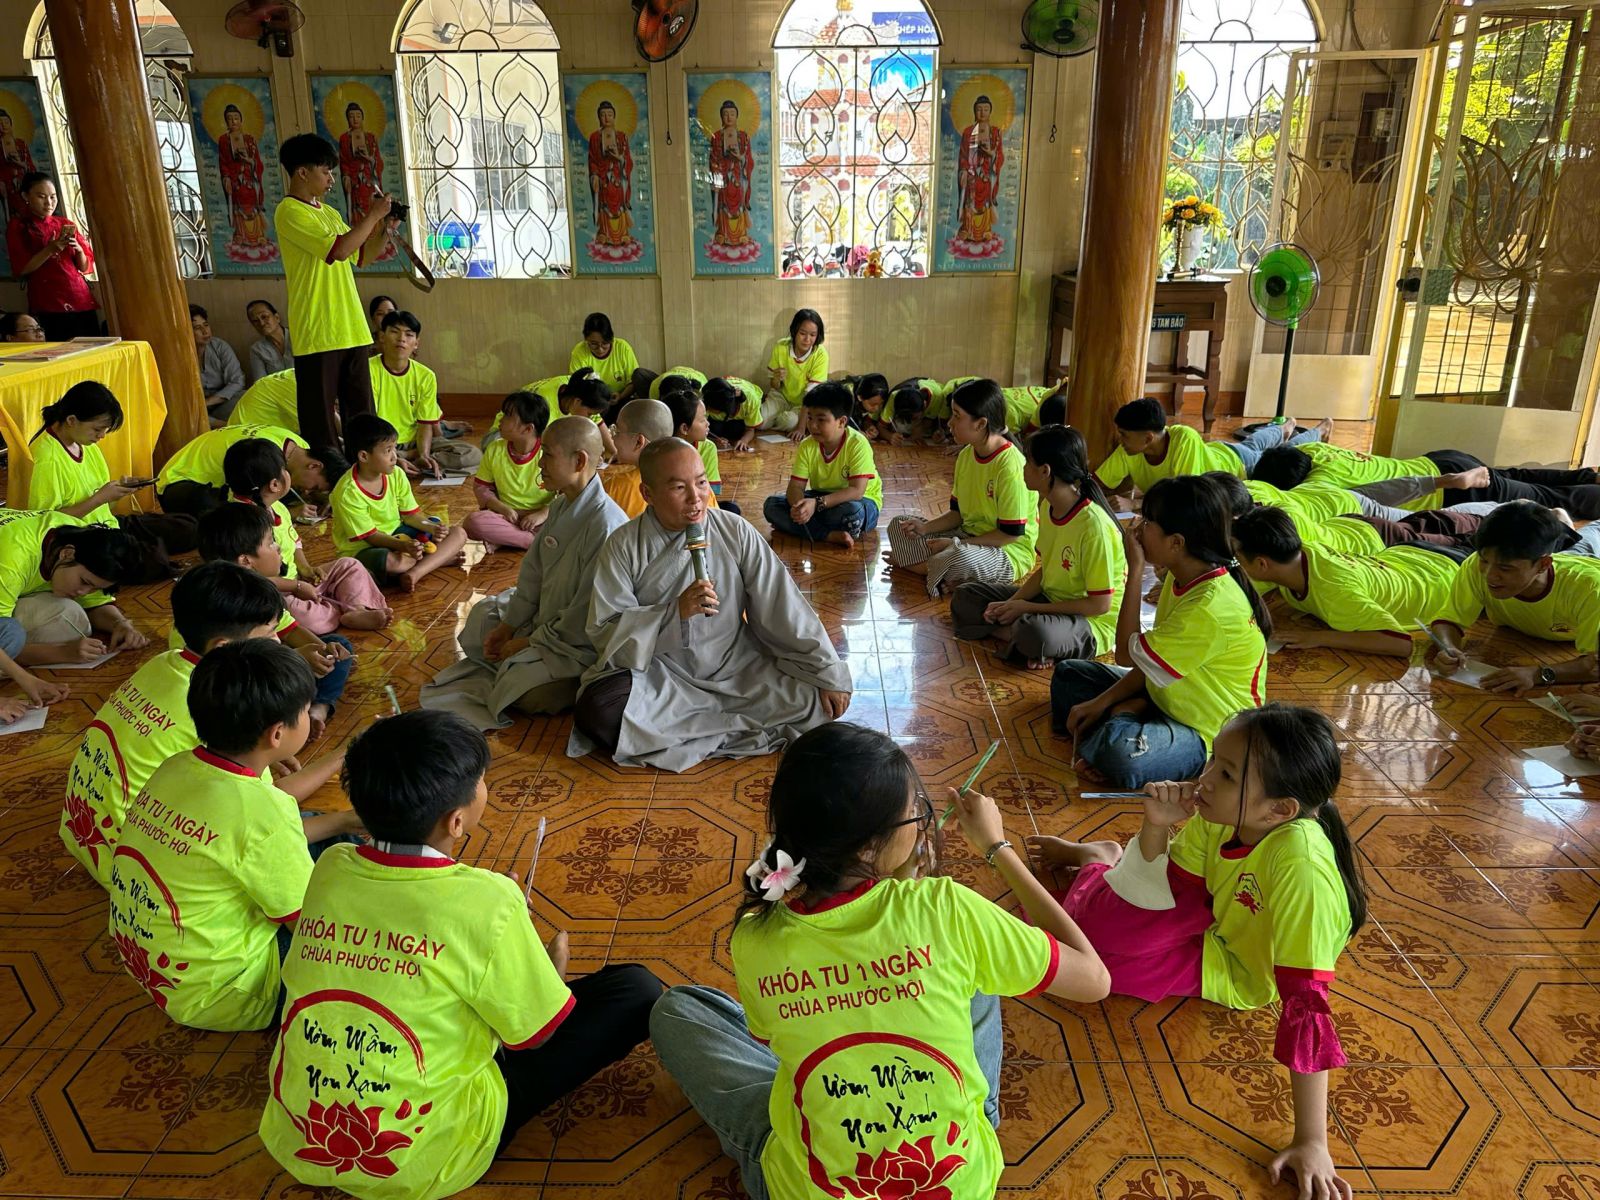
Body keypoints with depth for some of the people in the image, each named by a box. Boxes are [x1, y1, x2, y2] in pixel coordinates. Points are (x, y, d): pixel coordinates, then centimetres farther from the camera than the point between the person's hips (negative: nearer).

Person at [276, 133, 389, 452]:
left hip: (351, 330, 8)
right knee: (320, 419, 0)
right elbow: (340, 249, -20)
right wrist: (373, 215, -9)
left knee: (361, 413, 13)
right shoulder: (290, 212, -10)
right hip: (317, 334, -8)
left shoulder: (328, 212, 17)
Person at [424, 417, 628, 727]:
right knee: (482, 617, 20)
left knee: (527, 691, -26)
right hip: (545, 617, 10)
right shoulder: (561, 506, 1)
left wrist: (531, 642, -17)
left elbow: (586, 616, -27)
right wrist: (509, 626, 4)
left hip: (583, 642, -9)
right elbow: (534, 570, 9)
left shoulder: (605, 524, -30)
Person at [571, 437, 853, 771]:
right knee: (596, 709, -31)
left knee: (817, 699, -19)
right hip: (657, 677, -1)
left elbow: (783, 609, -4)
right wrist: (675, 612, -24)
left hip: (736, 670, 1)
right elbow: (603, 631, -10)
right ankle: (742, 727, -18)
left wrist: (829, 675, -7)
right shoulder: (624, 546, -6)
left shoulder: (736, 532, -5)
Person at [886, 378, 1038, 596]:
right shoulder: (966, 455, 4)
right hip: (968, 537, 9)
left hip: (1010, 552, -9)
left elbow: (1011, 534, -21)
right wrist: (925, 527, -7)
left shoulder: (1010, 466, -23)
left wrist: (956, 544, -20)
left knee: (960, 558, -41)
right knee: (899, 525, 6)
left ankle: (911, 561, -13)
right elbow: (957, 513, 11)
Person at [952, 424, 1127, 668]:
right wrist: (1012, 603, -8)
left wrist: (1026, 608, -18)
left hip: (1094, 621, -9)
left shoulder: (1093, 525, -26)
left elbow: (1100, 604, -22)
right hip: (1051, 600, 9)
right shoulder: (1047, 506, 0)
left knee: (1034, 632, -41)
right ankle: (1017, 633, -13)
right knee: (965, 597, 3)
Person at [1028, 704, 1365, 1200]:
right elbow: (1161, 893, -10)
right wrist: (1156, 827, -30)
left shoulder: (1301, 867, -40)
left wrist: (1312, 1141, -33)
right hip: (1211, 918, 5)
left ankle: (1099, 860, 16)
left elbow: (1306, 1001, -37)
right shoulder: (1217, 814, -22)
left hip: (1235, 971, -5)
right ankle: (1100, 857, 24)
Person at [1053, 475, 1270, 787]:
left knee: (1119, 753, -40)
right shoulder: (1182, 577, 0)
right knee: (1067, 674, 11)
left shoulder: (1211, 609, -32)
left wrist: (1135, 572, -22)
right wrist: (1102, 701, -5)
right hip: (1166, 696, 10)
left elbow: (1128, 654, -22)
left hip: (1208, 735, -10)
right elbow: (1152, 659, 6)